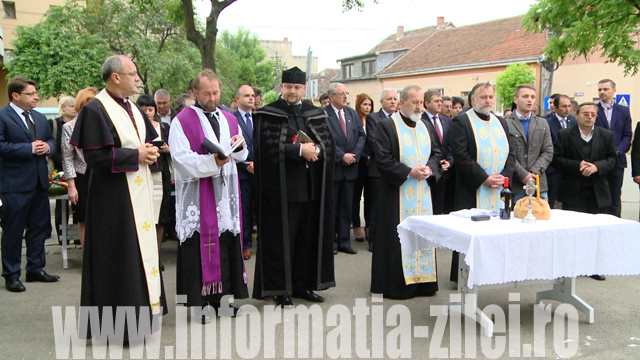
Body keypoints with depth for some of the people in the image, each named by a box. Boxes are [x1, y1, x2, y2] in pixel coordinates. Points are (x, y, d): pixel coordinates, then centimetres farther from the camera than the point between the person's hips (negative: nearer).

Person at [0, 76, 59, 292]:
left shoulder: (39, 118, 15)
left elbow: (51, 140, 21)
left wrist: (47, 147, -2)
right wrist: (29, 148, -19)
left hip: (40, 181, 8)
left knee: (39, 227, 14)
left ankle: (35, 268, 26)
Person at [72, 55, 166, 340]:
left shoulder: (132, 108, 13)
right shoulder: (95, 109, -12)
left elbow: (149, 140, 22)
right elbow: (96, 156, -18)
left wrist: (150, 152, 0)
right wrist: (135, 155, -15)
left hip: (139, 191, 8)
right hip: (115, 196, -8)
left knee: (141, 248, 13)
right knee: (120, 254, -2)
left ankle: (141, 302, 26)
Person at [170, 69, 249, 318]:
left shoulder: (229, 120, 15)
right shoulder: (183, 121, -3)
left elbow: (241, 156, 16)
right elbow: (180, 157, -14)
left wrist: (239, 147, -6)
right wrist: (212, 161, -23)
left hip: (225, 194, 6)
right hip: (197, 195, -6)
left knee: (225, 242, 8)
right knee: (198, 245, -4)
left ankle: (220, 297, 19)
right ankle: (197, 300, 6)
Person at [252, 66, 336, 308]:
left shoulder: (315, 114, 13)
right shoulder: (268, 115, -2)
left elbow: (328, 142, 7)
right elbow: (269, 145, -14)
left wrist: (315, 150, -14)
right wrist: (299, 150, -18)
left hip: (311, 186, 5)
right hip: (282, 186, -5)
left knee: (309, 236, 9)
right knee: (282, 238, 1)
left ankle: (303, 284, 21)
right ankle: (282, 289, 10)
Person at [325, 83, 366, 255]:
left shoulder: (353, 114, 12)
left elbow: (361, 136, 8)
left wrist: (354, 155, -7)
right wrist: (342, 156, -16)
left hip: (350, 168, 5)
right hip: (332, 167, -5)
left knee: (346, 207, 10)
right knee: (330, 207, 4)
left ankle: (344, 242, 18)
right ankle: (330, 242, 14)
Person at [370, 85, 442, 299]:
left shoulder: (424, 126, 15)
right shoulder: (387, 126, -6)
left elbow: (435, 153, 16)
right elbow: (383, 160, -12)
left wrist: (429, 169, -5)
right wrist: (409, 172, -18)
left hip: (423, 193, 6)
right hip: (398, 193, -6)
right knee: (399, 237, -3)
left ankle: (423, 279, 19)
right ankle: (396, 283, 6)